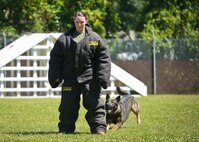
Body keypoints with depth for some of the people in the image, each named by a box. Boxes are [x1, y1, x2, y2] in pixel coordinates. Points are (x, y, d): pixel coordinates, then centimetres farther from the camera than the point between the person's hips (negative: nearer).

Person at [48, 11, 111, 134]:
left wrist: (102, 76, -7)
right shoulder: (64, 39, 3)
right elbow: (55, 59, 6)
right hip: (70, 80, 2)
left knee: (94, 104, -3)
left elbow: (103, 58, 1)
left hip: (89, 79, -1)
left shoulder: (94, 38, 1)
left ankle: (99, 127, 2)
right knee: (68, 106, 8)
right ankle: (65, 128, 16)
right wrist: (54, 77, -1)